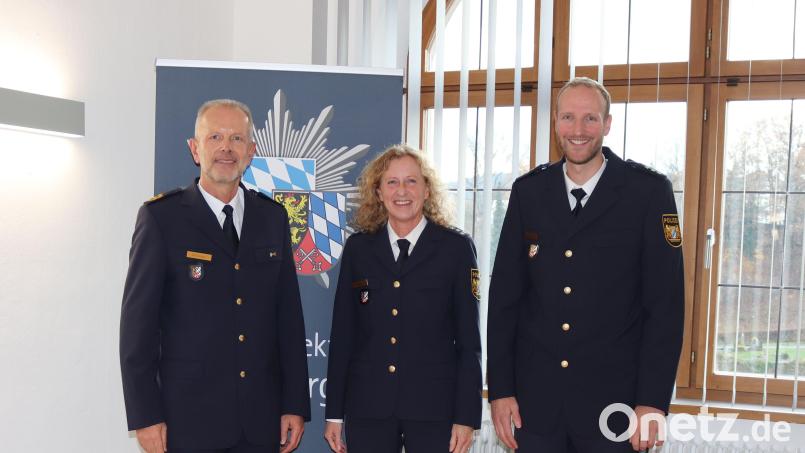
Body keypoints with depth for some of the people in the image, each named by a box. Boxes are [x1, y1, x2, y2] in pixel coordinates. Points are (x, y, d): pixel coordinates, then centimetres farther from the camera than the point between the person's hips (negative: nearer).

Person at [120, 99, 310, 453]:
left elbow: (289, 314, 7)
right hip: (188, 417, -3)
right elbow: (138, 320, -5)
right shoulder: (161, 217, -4)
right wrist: (145, 417, -8)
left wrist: (295, 405, 5)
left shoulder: (273, 217, 7)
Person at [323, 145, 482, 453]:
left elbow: (469, 338, -1)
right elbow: (342, 333, 6)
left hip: (434, 408, -1)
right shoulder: (358, 248, 5)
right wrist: (334, 413, 5)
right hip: (367, 409, 2)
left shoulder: (456, 248, 0)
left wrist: (467, 416, -5)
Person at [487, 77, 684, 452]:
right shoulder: (529, 191, 3)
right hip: (535, 399, 2)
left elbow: (665, 303, -6)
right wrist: (500, 389, 1)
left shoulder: (649, 191, -4)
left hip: (614, 403, -2)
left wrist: (653, 402, -9)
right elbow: (504, 296, 4)